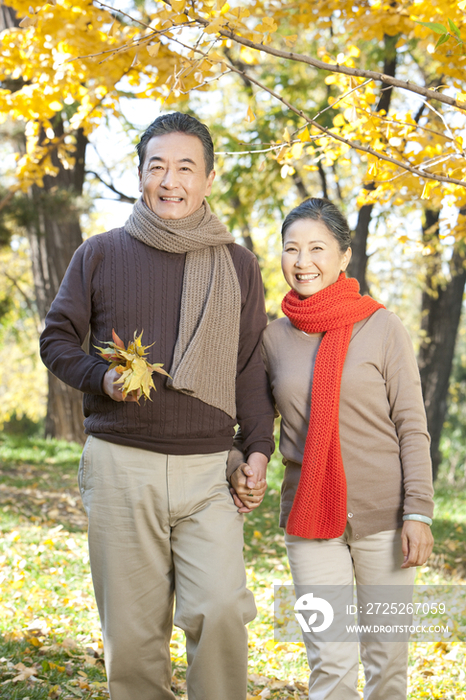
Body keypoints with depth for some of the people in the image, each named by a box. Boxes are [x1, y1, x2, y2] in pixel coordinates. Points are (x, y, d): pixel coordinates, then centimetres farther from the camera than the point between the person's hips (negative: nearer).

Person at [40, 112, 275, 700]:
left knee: (219, 609, -15)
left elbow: (250, 366, 13)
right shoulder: (101, 254, 7)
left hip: (208, 468, 0)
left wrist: (259, 447, 3)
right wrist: (102, 379, -7)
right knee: (131, 630, 3)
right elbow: (56, 339, 12)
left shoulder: (237, 264, 11)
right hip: (120, 465, 0)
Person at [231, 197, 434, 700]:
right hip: (309, 520, 2)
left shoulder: (382, 328, -3)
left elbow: (411, 427, -4)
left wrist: (417, 511, -9)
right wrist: (237, 469, -2)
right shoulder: (274, 338, 5)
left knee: (387, 658, 8)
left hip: (383, 516, -1)